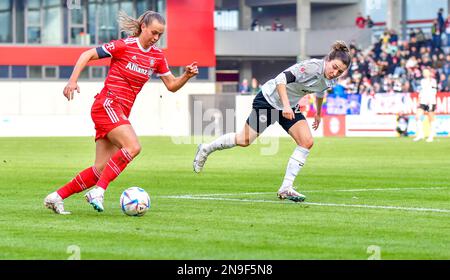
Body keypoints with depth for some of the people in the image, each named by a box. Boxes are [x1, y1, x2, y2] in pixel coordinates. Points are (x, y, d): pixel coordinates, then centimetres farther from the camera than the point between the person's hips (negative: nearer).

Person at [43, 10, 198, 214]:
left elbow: (172, 85, 15)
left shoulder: (157, 56, 12)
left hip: (121, 113, 7)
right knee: (133, 146, -27)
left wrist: (186, 76, -5)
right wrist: (73, 81, -12)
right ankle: (98, 191, -24)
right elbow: (87, 55, -3)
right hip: (107, 104, -7)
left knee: (101, 168, -1)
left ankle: (57, 197, 6)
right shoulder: (124, 46, -7)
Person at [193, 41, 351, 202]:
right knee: (244, 140, 1)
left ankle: (285, 189, -7)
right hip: (269, 100, -7)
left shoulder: (331, 80, -6)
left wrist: (318, 113, 29)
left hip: (290, 107, 7)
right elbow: (282, 79, -36)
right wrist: (286, 105, -46)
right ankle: (206, 149, 27)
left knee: (307, 142, -12)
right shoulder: (311, 67, -31)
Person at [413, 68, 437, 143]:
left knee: (431, 119, 0)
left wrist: (430, 100, -20)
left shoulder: (432, 81, -3)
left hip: (431, 102, -6)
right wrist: (419, 100, 19)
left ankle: (431, 136, 6)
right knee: (417, 117, -10)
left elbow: (434, 91, -10)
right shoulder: (422, 81, 16)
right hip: (422, 102, 6)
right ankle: (420, 134, -6)